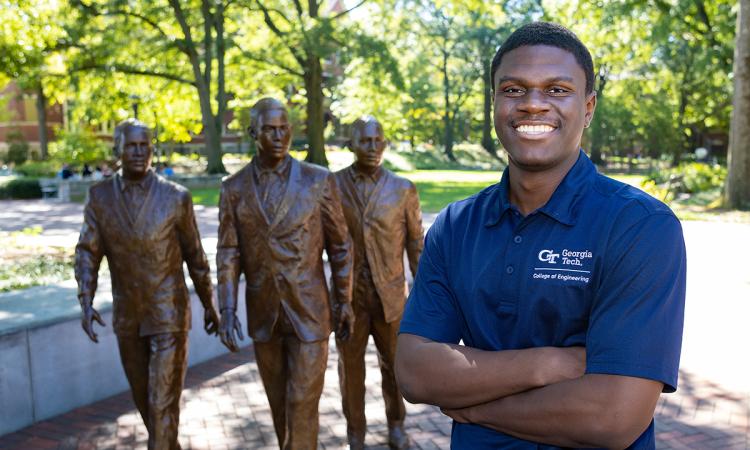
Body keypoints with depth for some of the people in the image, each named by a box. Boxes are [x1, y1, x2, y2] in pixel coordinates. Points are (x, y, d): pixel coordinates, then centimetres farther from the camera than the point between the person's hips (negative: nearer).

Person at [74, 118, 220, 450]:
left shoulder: (176, 197, -11)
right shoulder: (100, 195, -4)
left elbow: (195, 255, -2)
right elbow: (87, 253, -2)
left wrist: (209, 305, 5)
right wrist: (86, 304, -16)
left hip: (169, 314, -4)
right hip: (127, 315, 4)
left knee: (163, 402, -3)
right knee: (143, 397, 19)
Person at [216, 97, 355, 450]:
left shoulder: (319, 180, -5)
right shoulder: (234, 188, 1)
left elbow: (341, 246, 0)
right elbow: (228, 254, 1)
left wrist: (344, 301, -1)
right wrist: (227, 309, -8)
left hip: (309, 311, -3)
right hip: (263, 314, 3)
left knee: (302, 404, -1)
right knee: (279, 403, 17)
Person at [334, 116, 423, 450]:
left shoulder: (403, 189, -3)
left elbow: (416, 245, 2)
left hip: (390, 294, 0)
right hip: (348, 295, 0)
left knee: (394, 365, 14)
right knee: (351, 368, 11)